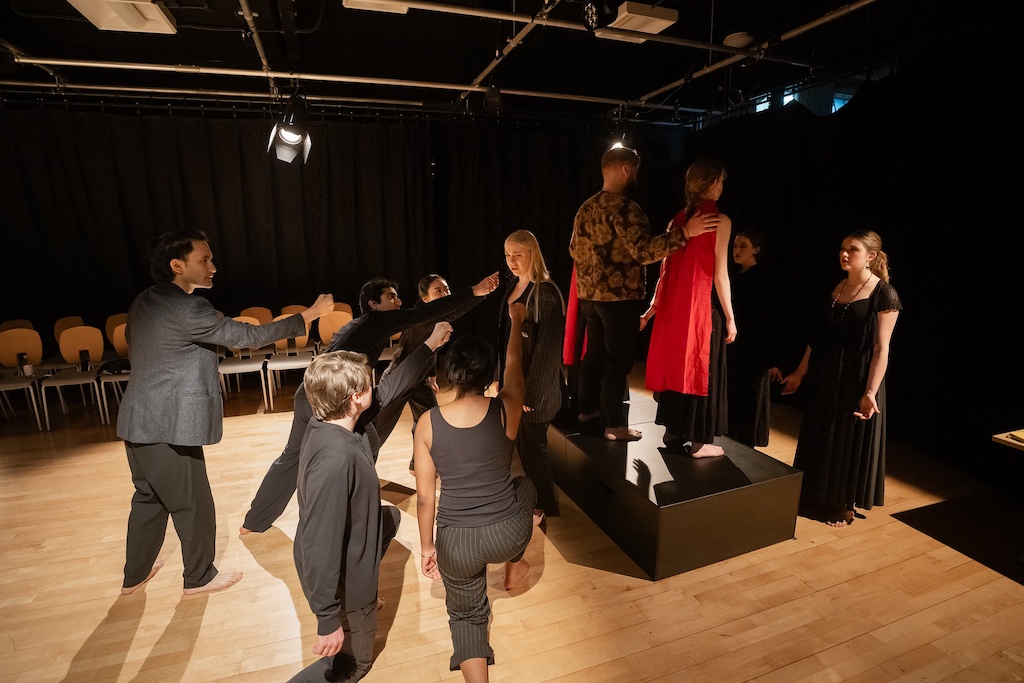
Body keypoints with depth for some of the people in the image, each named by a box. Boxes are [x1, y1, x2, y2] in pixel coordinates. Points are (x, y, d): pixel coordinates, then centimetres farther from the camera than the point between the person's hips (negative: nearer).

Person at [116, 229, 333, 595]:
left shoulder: (143, 302, 9)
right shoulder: (186, 309, -22)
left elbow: (134, 350, 20)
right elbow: (247, 336, -21)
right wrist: (309, 315, -17)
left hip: (139, 422, 10)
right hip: (167, 427, -10)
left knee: (149, 498, 24)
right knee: (193, 506, 9)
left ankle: (135, 574, 40)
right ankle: (200, 577, 27)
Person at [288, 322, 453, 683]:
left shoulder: (329, 422, -13)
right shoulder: (335, 460, -39)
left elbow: (388, 388, -3)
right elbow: (320, 546, -35)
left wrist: (430, 345, 2)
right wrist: (328, 620, -25)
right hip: (339, 578, -8)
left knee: (391, 516, 33)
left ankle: (366, 598, 47)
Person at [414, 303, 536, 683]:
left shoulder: (428, 423, -10)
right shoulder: (506, 410, -12)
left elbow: (425, 497, -4)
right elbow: (514, 364, 9)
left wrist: (426, 547, 11)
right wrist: (516, 321, 26)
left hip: (456, 542, 0)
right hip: (509, 533, 0)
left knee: (466, 614, 28)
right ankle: (513, 568, 48)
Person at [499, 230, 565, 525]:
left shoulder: (545, 292, -18)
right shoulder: (514, 285, 7)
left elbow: (547, 348, -20)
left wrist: (531, 392, -18)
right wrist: (503, 377, 11)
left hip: (534, 385, -7)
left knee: (532, 446, 7)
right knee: (521, 443, 18)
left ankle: (543, 506, 29)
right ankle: (534, 494, 39)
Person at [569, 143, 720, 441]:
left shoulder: (586, 208, 11)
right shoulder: (624, 207, -15)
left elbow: (574, 249, 20)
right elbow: (643, 250, -24)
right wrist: (684, 232, -24)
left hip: (589, 295, 8)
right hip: (620, 296, -8)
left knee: (595, 352, 19)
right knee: (619, 360, 0)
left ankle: (588, 407, 32)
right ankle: (615, 425, 8)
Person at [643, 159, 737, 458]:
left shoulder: (678, 220, 8)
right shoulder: (720, 221, -9)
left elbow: (665, 271, 8)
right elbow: (720, 275, -12)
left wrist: (651, 309, 14)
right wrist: (730, 318, -5)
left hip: (675, 307, 6)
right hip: (704, 305, -6)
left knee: (676, 364, 14)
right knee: (700, 368, 4)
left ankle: (674, 432, 26)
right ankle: (695, 441, 14)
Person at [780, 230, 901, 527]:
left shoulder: (884, 294, -10)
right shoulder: (837, 289, 8)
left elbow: (881, 348, -14)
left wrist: (870, 392, -21)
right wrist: (800, 373, 11)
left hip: (856, 380, -6)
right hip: (825, 377, 6)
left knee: (850, 441, 6)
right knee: (820, 438, 15)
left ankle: (846, 505, 25)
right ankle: (819, 498, 32)